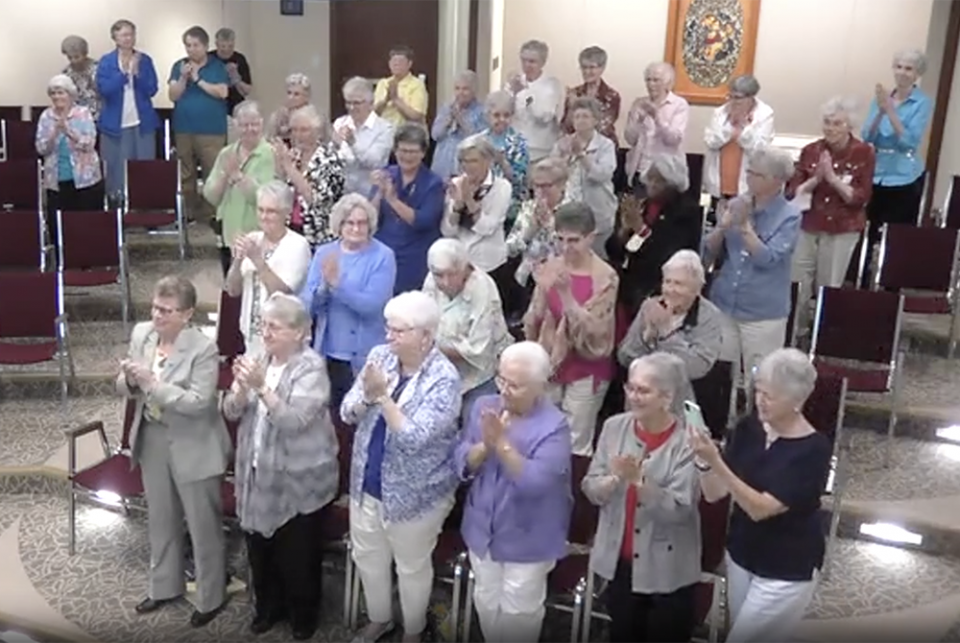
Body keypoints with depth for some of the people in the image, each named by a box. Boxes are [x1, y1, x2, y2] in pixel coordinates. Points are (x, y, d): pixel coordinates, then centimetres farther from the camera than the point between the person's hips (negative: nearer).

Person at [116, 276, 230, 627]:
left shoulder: (204, 348, -22)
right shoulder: (141, 333, -3)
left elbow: (198, 402, -26)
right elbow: (124, 388, 4)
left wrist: (152, 382, -32)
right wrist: (130, 380, -20)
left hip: (192, 447, -6)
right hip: (151, 439, 6)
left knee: (203, 524, 9)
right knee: (160, 519, 23)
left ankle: (211, 598, 27)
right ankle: (165, 586, 43)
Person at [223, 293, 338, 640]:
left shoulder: (311, 368, -17)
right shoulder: (258, 360, 2)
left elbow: (293, 421, -27)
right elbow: (231, 411, 0)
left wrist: (262, 387, -35)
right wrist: (242, 388, -21)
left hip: (299, 480, -5)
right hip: (258, 473, 6)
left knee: (298, 554, 10)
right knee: (259, 548, 19)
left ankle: (303, 615, 33)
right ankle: (268, 606, 42)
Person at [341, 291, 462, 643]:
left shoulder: (443, 378, -22)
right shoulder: (379, 356, -4)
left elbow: (414, 438, -28)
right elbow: (347, 413, -3)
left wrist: (383, 395, -32)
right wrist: (366, 397, -24)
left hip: (414, 492, -6)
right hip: (367, 482, 6)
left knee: (412, 566, 15)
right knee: (367, 557, 22)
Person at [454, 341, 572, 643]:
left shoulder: (554, 426, -22)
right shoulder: (484, 407, -6)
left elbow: (535, 482, -33)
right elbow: (462, 464, -9)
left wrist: (502, 443, -39)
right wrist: (485, 446, -28)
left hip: (526, 539, -5)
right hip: (482, 530, 5)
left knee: (518, 612, 13)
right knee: (486, 604, 23)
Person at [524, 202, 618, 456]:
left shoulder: (605, 277, -15)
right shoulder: (550, 268, -3)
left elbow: (592, 329, -22)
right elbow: (534, 318, 3)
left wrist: (566, 294, -30)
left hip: (586, 369, -4)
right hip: (549, 364, 4)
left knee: (577, 445, 6)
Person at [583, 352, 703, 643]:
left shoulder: (688, 441, -17)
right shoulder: (614, 427, -5)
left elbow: (678, 510, -22)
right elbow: (590, 490, -5)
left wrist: (639, 480, -34)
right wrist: (615, 478, -25)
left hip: (667, 570, -4)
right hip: (618, 560, 4)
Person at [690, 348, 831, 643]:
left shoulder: (814, 449, -21)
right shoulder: (748, 427, -7)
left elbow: (760, 508, -27)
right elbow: (714, 494, -8)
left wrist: (716, 462, -37)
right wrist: (704, 461, -28)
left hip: (787, 570, -5)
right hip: (740, 555, 5)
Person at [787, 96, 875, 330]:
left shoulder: (864, 153, -4)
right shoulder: (810, 150, 2)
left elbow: (860, 198, -9)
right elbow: (792, 192, 1)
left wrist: (832, 178, -20)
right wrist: (815, 179, -16)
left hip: (843, 230, -2)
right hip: (807, 227, 2)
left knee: (829, 290, 4)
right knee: (796, 287, 2)